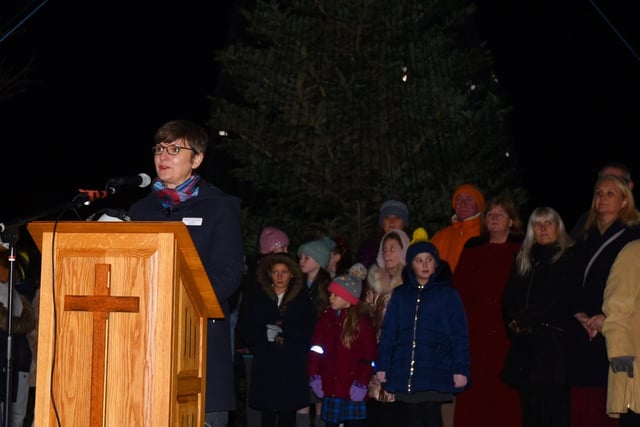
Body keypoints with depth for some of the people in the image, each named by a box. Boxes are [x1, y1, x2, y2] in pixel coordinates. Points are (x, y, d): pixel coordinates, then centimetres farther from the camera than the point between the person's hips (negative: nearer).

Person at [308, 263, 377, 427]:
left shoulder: (361, 320, -5)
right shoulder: (326, 317, 8)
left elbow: (368, 356, -8)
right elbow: (315, 349, 9)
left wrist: (361, 383, -12)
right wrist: (314, 375, 1)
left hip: (352, 389, -5)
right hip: (330, 388, 5)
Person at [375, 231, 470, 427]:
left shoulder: (448, 294, 5)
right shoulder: (400, 294, 12)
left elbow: (459, 336, 0)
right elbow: (388, 333, 10)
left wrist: (460, 369, -8)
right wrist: (382, 366, 3)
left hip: (435, 374, -3)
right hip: (404, 372, 3)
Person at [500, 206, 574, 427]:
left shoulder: (568, 258, 2)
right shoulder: (524, 260, 20)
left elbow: (559, 299, -7)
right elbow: (509, 298, 16)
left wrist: (523, 320, -5)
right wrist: (513, 322, -4)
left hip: (554, 343, -5)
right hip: (525, 345, 5)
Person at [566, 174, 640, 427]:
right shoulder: (585, 240, 20)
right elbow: (573, 284, 14)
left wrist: (607, 318, -14)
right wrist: (581, 316, -3)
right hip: (584, 333, 5)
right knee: (582, 405, 0)